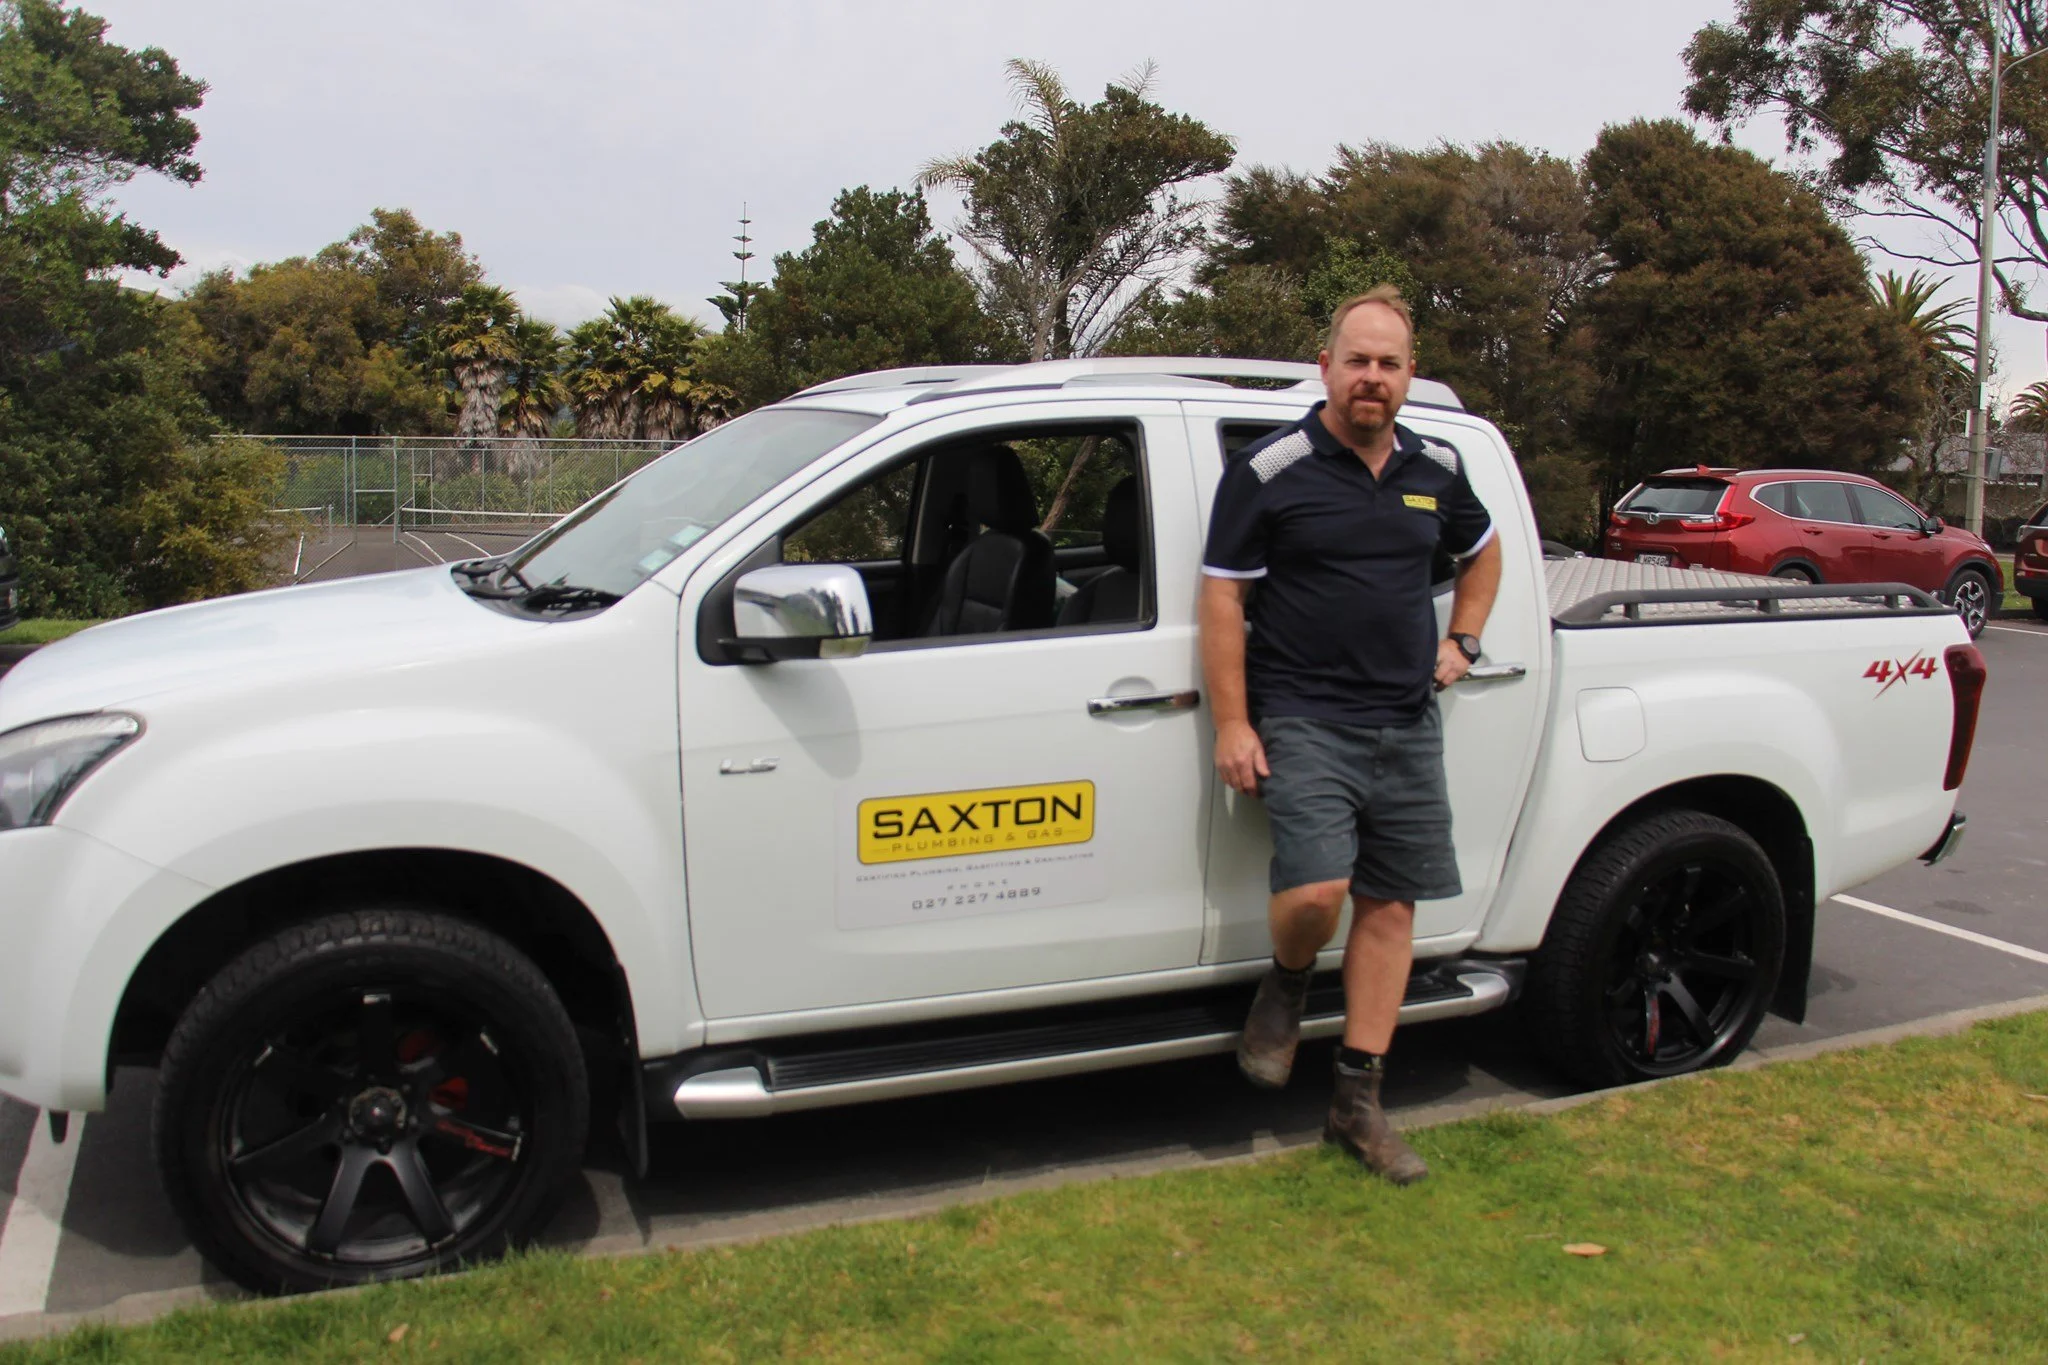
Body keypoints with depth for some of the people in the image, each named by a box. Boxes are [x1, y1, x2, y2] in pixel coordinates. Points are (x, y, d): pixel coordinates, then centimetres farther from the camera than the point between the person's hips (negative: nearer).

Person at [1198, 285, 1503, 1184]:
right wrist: (1232, 723, -11)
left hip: (1408, 725, 5)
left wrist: (1461, 643, 15)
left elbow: (1482, 552, 30)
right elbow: (1221, 595, -6)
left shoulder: (1436, 469, 10)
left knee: (1390, 906, 6)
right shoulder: (1269, 470, -5)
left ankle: (1357, 1102, 16)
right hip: (1303, 722, -5)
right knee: (1316, 889, -22)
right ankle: (1286, 985, 14)